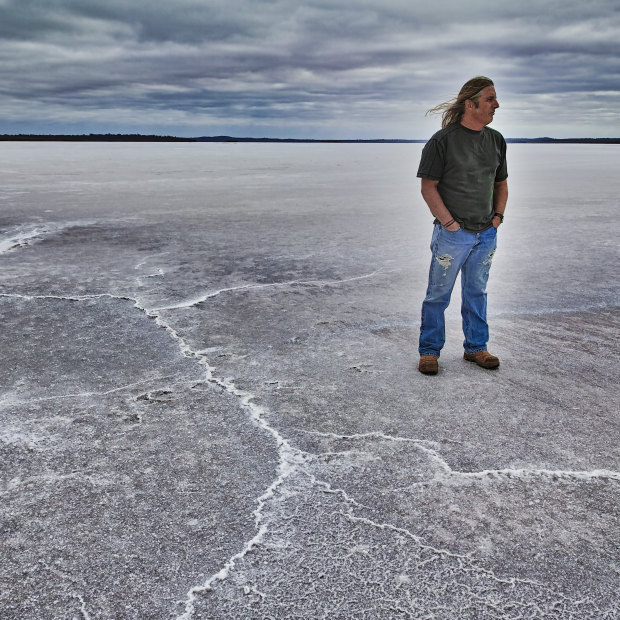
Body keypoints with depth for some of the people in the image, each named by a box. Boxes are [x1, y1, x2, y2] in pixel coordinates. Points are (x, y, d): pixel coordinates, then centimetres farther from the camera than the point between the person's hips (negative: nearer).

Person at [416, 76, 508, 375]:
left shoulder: (496, 140, 10)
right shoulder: (442, 140, -9)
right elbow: (428, 187, -10)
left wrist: (497, 217, 7)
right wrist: (450, 223, -15)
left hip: (486, 235, 6)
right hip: (452, 234, -5)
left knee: (476, 292, 15)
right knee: (438, 294, 2)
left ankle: (476, 347, 28)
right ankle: (429, 350, 15)